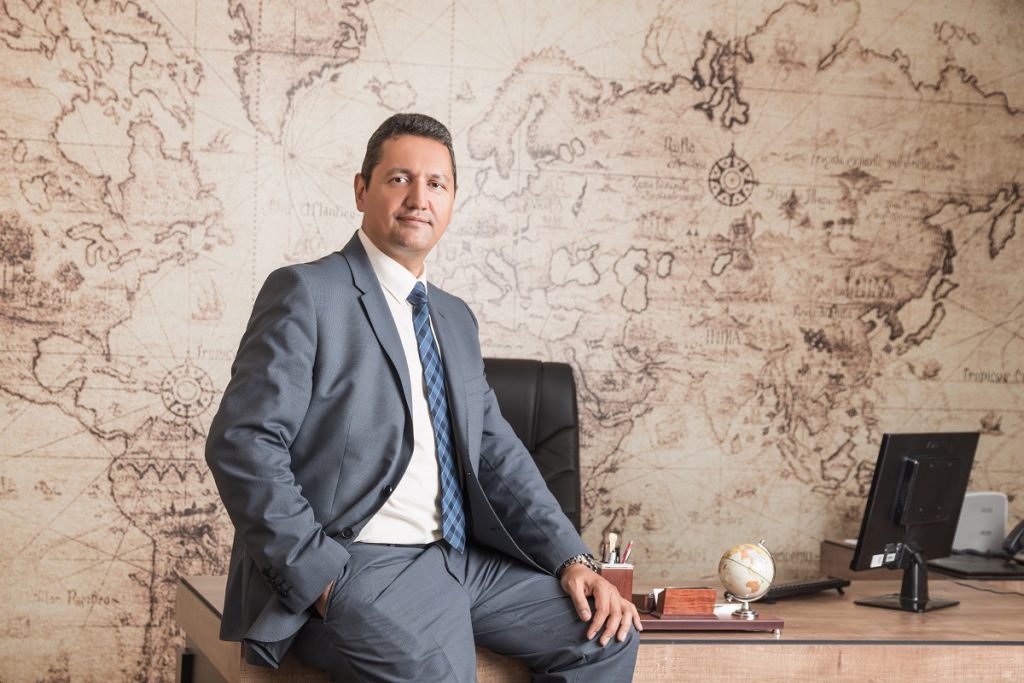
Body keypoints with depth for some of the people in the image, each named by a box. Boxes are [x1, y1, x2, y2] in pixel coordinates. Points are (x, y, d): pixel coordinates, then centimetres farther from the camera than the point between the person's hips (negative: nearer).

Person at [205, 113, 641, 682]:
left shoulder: (456, 319, 19)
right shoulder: (307, 293, -5)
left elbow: (498, 454, 16)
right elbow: (242, 443, -13)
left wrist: (573, 560, 2)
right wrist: (320, 577, -18)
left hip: (460, 561, 8)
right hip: (353, 567, -7)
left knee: (607, 634, -4)